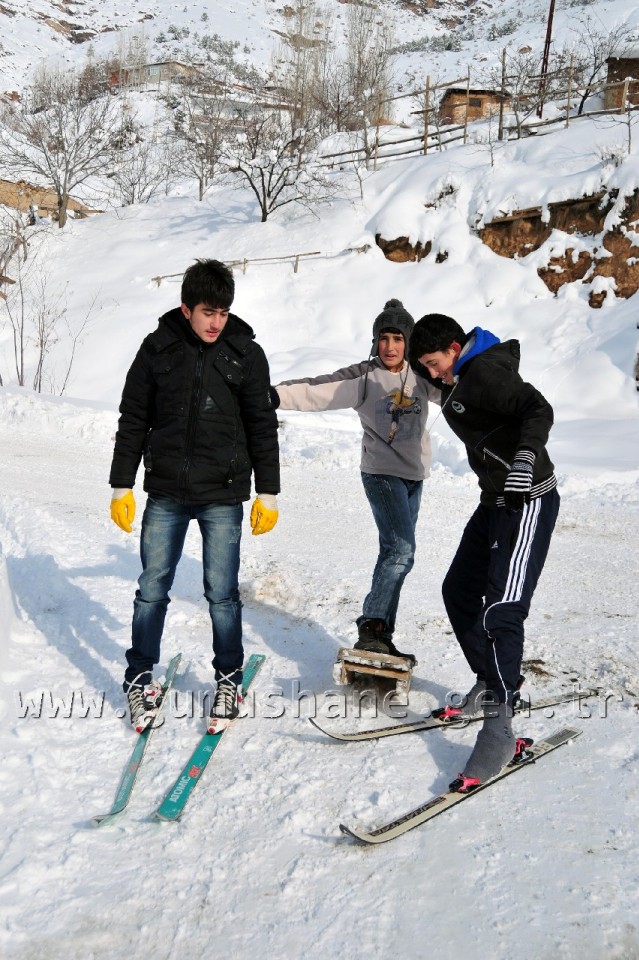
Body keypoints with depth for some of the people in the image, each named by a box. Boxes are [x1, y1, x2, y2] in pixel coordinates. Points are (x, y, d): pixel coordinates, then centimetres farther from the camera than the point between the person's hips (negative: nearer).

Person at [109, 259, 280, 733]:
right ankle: (141, 678, 23)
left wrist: (268, 493, 3)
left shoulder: (246, 353, 0)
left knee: (222, 593, 3)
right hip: (165, 495, 1)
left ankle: (230, 678, 21)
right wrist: (122, 486, 4)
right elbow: (133, 421, 6)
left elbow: (263, 428, 5)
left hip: (222, 496, -1)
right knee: (152, 590, 6)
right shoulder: (158, 348, 1)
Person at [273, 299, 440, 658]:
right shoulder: (364, 377, -9)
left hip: (414, 475, 6)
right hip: (382, 472, -6)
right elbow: (317, 391, -19)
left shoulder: (423, 376, 6)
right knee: (401, 550, -20)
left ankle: (380, 635, 15)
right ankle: (373, 628, -16)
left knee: (397, 553, 8)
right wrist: (272, 394, -32)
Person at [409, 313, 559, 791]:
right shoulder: (457, 380, 13)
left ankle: (499, 727, -14)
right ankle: (493, 684, 30)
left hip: (528, 502, -11)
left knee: (501, 610, -17)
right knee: (460, 592, 16)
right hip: (495, 501, 11)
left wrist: (525, 460, -43)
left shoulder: (486, 372, -16)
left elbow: (538, 409, -30)